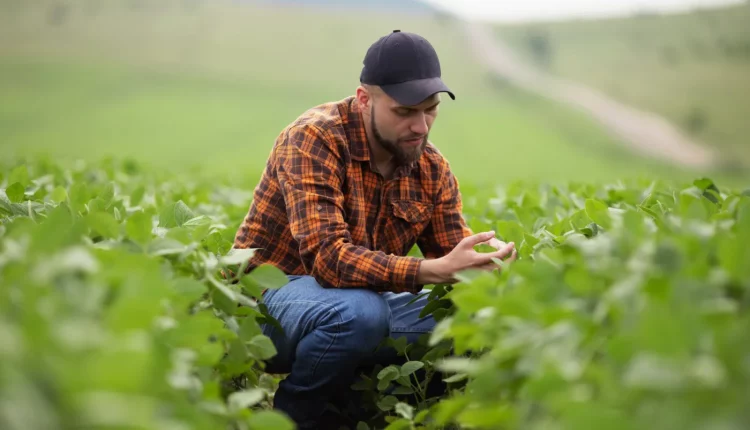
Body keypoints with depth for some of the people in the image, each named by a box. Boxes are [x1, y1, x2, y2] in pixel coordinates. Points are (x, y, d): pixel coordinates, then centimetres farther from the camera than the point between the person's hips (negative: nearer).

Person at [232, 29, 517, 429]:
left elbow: (451, 254, 1)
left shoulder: (431, 167, -1)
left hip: (359, 303, 7)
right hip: (270, 296, -7)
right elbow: (328, 258, -32)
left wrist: (489, 254, -24)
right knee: (360, 312, -37)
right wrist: (435, 271, -41)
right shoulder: (314, 139, -21)